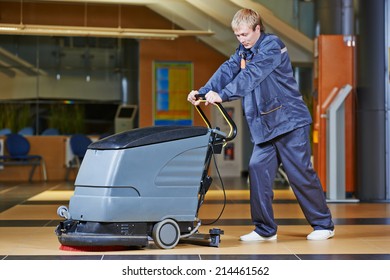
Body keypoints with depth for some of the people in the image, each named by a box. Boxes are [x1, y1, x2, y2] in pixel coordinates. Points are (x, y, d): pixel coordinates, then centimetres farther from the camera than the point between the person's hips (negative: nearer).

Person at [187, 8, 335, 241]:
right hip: (264, 126, 8)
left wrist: (222, 95, -35)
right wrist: (203, 92, -16)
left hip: (289, 121, -7)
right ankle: (265, 229, 8)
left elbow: (251, 75, -26)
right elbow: (227, 71, 0)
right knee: (258, 169, -1)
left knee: (301, 173, -3)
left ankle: (323, 225, 10)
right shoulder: (243, 51, 13)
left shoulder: (272, 45, -13)